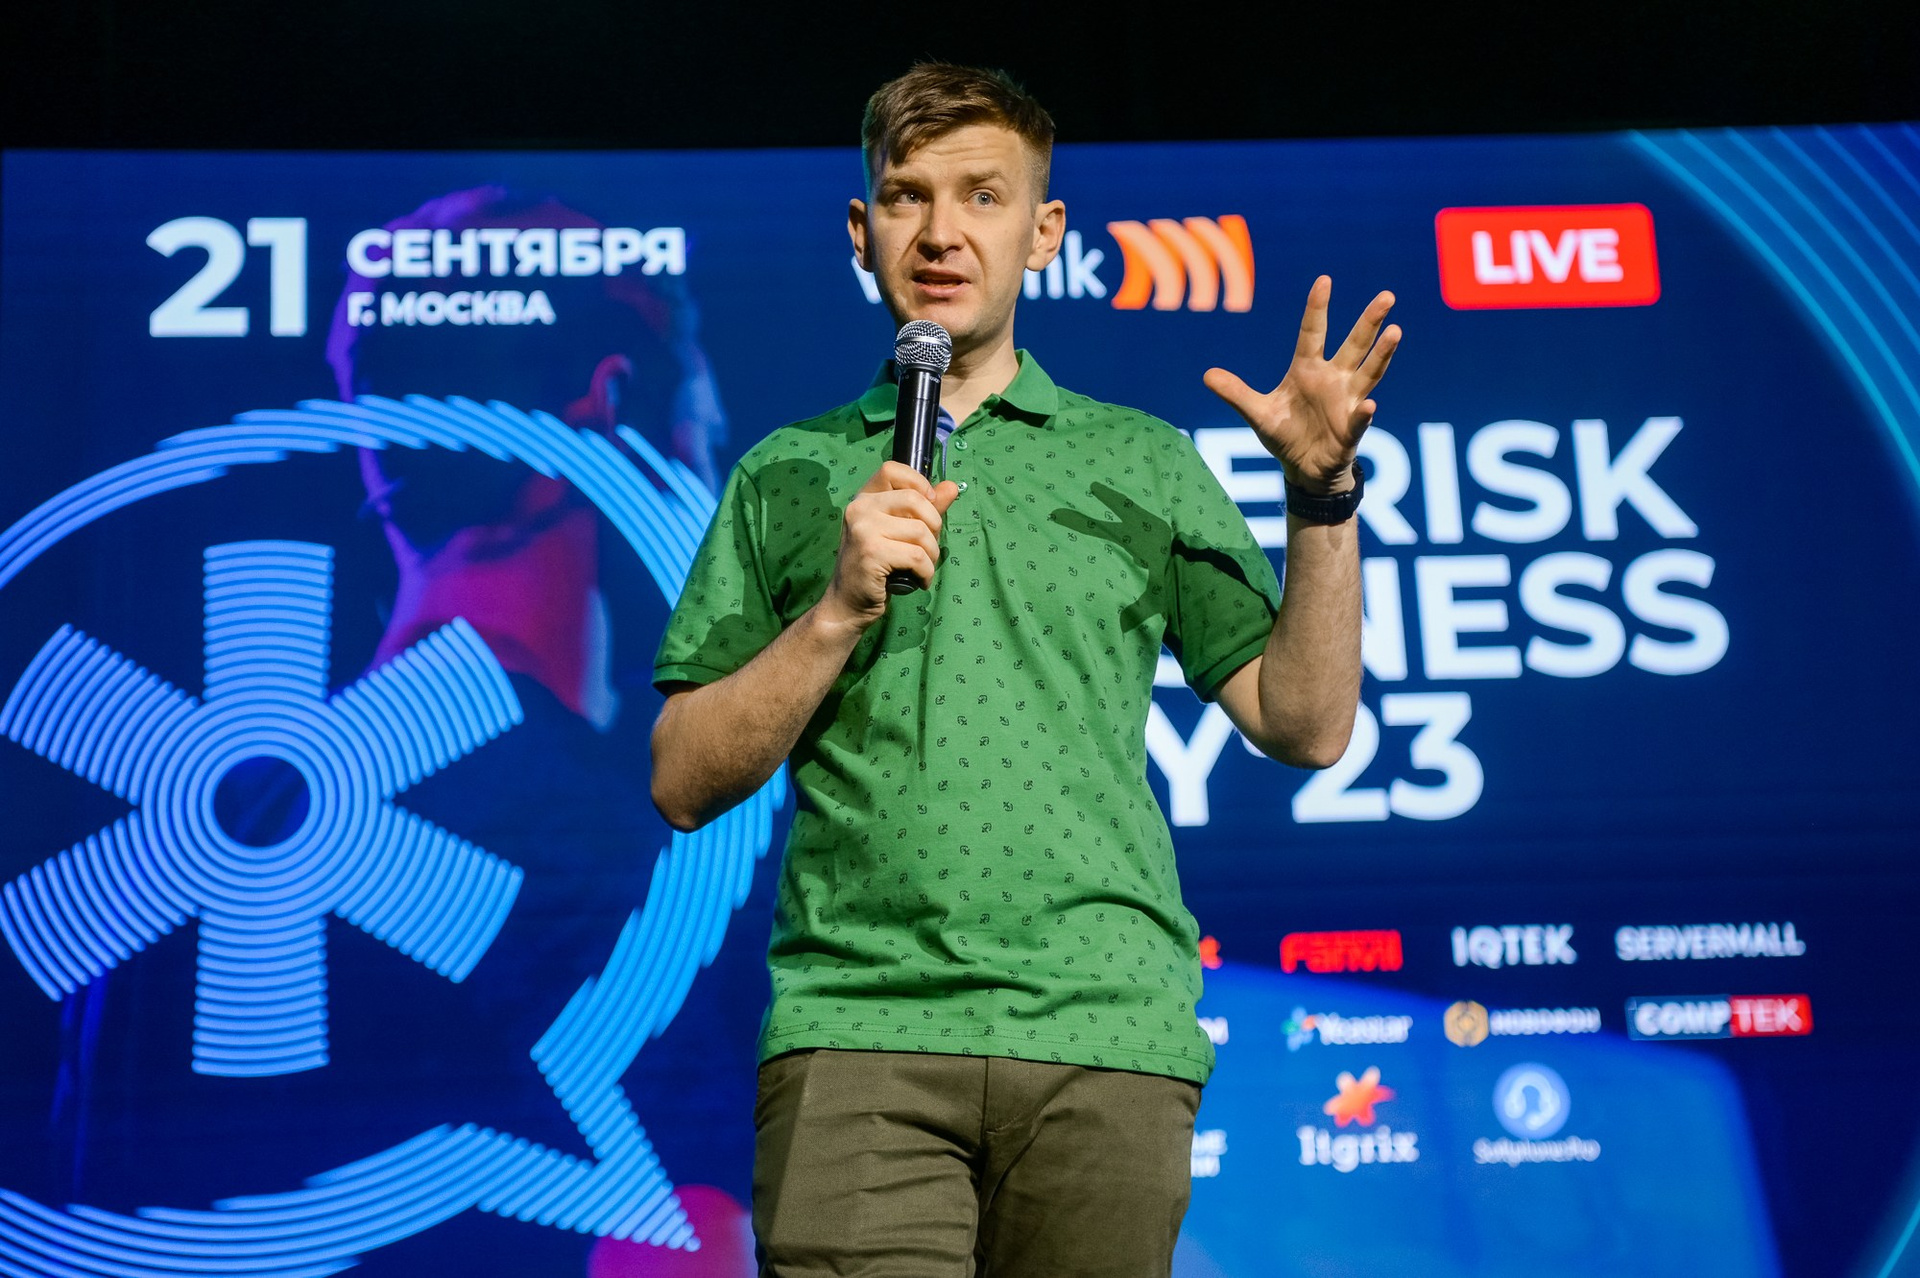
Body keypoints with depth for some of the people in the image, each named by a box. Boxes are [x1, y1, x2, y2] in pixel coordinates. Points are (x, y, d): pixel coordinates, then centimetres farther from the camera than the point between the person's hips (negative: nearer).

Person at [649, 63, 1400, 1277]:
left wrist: (1324, 492, -2)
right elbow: (685, 786, 8)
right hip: (857, 1029, 0)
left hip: (1105, 1033, 1)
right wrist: (839, 610, -5)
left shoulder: (1143, 462, 14)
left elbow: (1305, 725, 9)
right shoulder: (789, 476, 14)